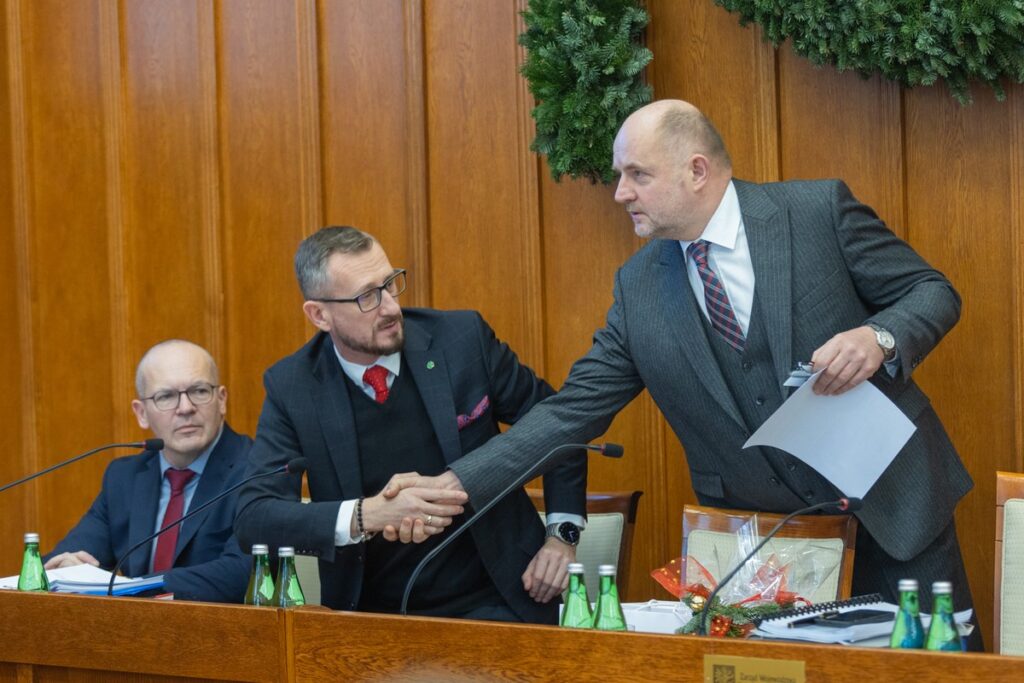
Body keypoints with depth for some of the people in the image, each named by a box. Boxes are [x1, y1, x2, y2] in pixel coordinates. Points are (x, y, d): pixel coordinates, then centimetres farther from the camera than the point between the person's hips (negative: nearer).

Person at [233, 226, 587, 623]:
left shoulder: (463, 339, -4)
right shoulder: (290, 387, -4)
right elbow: (253, 517, -11)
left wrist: (562, 534, 1)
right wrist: (367, 516, -26)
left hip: (493, 604, 0)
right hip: (370, 616, 1)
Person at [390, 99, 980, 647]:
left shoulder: (819, 210, -7)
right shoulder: (639, 287, 2)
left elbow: (932, 290, -3)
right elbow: (574, 411, 2)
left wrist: (879, 338, -25)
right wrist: (456, 483, -8)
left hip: (891, 502, -2)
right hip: (761, 531, 2)